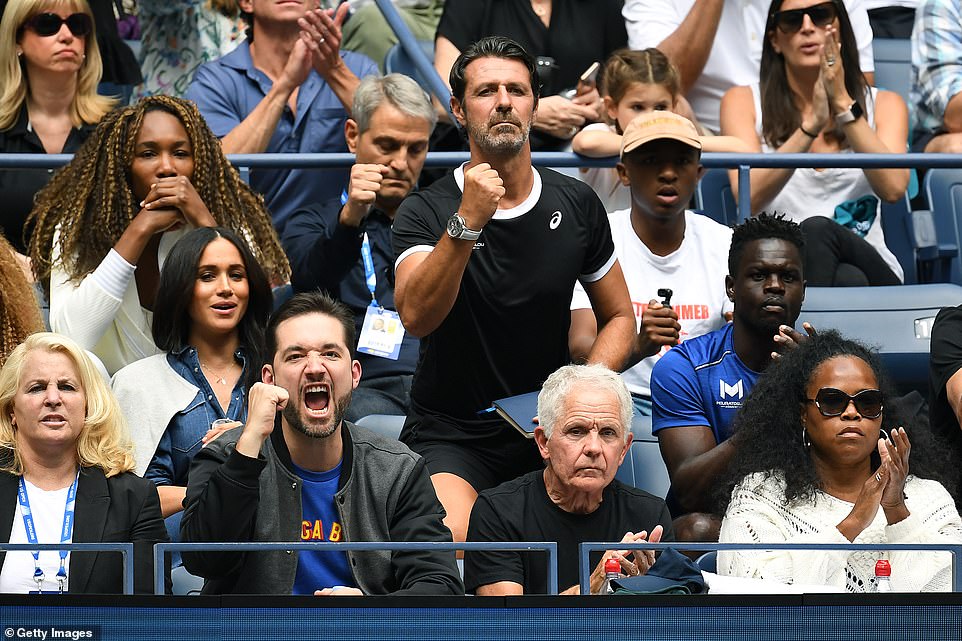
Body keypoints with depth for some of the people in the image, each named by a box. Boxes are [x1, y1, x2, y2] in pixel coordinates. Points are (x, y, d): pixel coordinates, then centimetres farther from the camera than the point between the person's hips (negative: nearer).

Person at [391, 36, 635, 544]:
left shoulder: (576, 205, 5)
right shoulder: (425, 211, -6)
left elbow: (618, 317, 15)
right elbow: (416, 317, -24)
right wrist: (467, 222, -34)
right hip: (450, 434, -4)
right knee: (454, 540, -32)